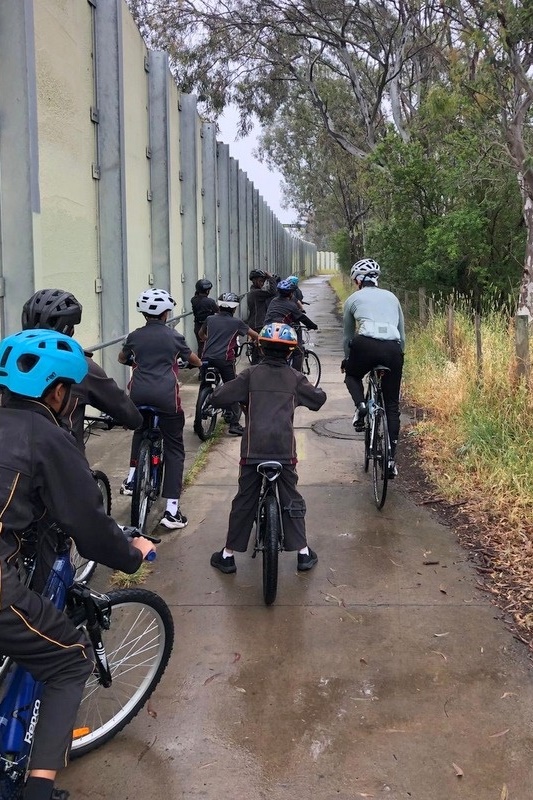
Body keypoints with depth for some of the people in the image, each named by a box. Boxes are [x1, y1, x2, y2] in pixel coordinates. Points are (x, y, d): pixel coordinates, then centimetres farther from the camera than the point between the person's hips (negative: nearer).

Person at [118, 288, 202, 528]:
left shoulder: (134, 336, 8)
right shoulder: (174, 336, 5)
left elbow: (122, 358, 28)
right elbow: (192, 359, 23)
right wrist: (200, 363, 46)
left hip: (138, 394, 3)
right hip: (166, 396, -3)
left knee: (140, 431, 35)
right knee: (174, 449, 3)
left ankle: (131, 478, 27)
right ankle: (171, 510, -3)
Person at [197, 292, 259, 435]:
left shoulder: (210, 319, 14)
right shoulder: (236, 322, 5)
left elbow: (201, 334, 32)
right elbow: (255, 335, 11)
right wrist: (253, 339, 35)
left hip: (207, 358, 4)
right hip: (225, 359, -3)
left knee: (204, 389, 15)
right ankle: (234, 424, -1)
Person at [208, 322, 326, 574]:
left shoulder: (251, 374, 3)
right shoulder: (295, 378, 4)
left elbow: (219, 397, 0)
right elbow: (318, 399, 14)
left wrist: (219, 390, 22)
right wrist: (317, 391, 35)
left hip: (253, 447, 0)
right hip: (284, 448, 0)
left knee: (244, 500, 9)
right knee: (292, 500, 13)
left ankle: (228, 555, 14)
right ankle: (303, 553, 15)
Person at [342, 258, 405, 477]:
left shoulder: (353, 299, 19)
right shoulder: (391, 297, 27)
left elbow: (348, 335, 26)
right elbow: (402, 333, 27)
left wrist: (346, 360, 40)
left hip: (366, 344, -2)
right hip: (393, 348, 3)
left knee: (352, 375, 32)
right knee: (392, 405, 12)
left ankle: (360, 406, 2)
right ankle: (391, 459, 9)